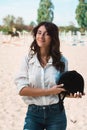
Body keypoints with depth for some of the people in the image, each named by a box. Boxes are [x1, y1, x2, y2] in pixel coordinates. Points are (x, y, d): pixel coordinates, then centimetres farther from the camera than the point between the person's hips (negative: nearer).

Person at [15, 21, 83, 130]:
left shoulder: (61, 61, -1)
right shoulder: (28, 59, -4)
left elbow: (62, 88, 9)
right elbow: (22, 89, -11)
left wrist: (71, 93, -14)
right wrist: (49, 91, -18)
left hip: (56, 113, 1)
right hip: (33, 113, -1)